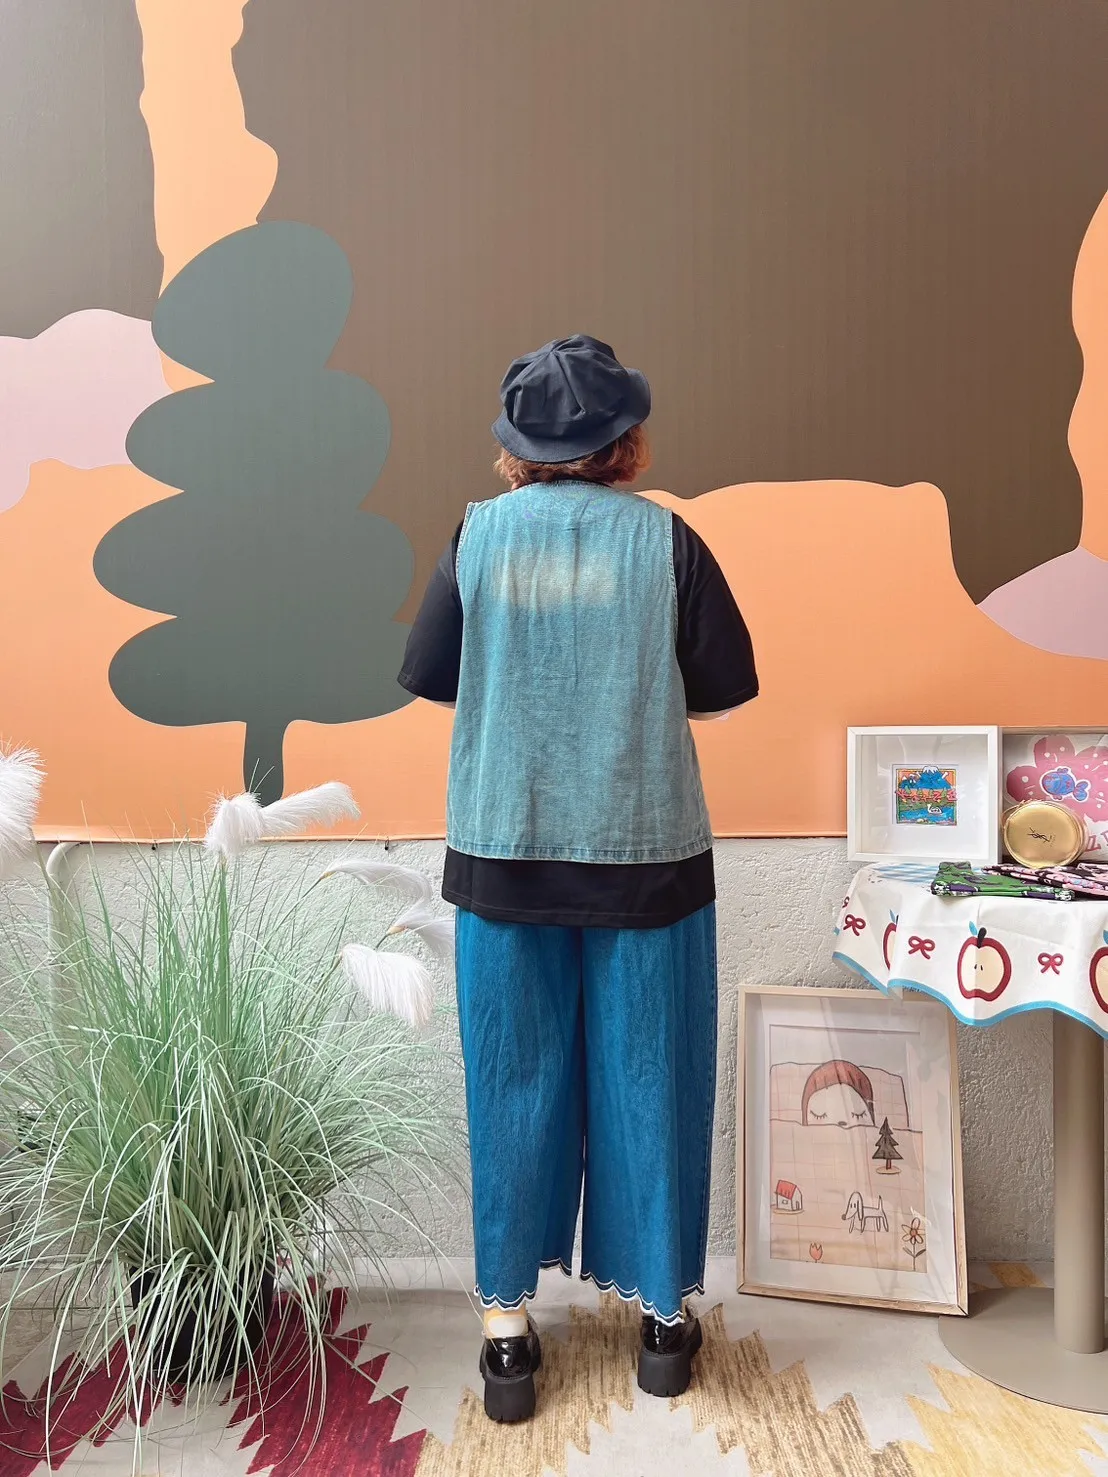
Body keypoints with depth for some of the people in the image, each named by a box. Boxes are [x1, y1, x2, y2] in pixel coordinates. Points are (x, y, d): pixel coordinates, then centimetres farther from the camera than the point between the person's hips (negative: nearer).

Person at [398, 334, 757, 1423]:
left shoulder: (478, 535, -3)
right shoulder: (665, 539, -6)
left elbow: (431, 680, 1)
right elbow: (725, 687, -2)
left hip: (506, 852, 1)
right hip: (646, 850, 0)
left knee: (514, 1085, 13)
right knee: (648, 1079, 13)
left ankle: (508, 1328, 25)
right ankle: (664, 1312, 30)